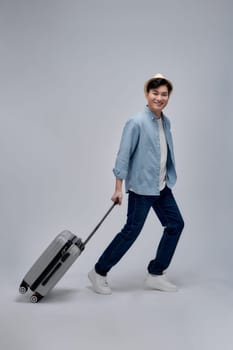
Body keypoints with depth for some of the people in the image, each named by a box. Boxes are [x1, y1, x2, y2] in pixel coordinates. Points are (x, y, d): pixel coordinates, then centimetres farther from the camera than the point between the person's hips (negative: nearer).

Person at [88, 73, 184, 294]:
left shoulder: (165, 122, 8)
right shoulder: (136, 123, -15)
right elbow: (123, 156, -15)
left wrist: (167, 179, 19)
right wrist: (118, 188, -16)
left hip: (162, 187, 8)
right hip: (141, 187, -8)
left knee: (176, 224, 9)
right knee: (131, 231, -3)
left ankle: (155, 275, 21)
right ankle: (99, 273, 15)